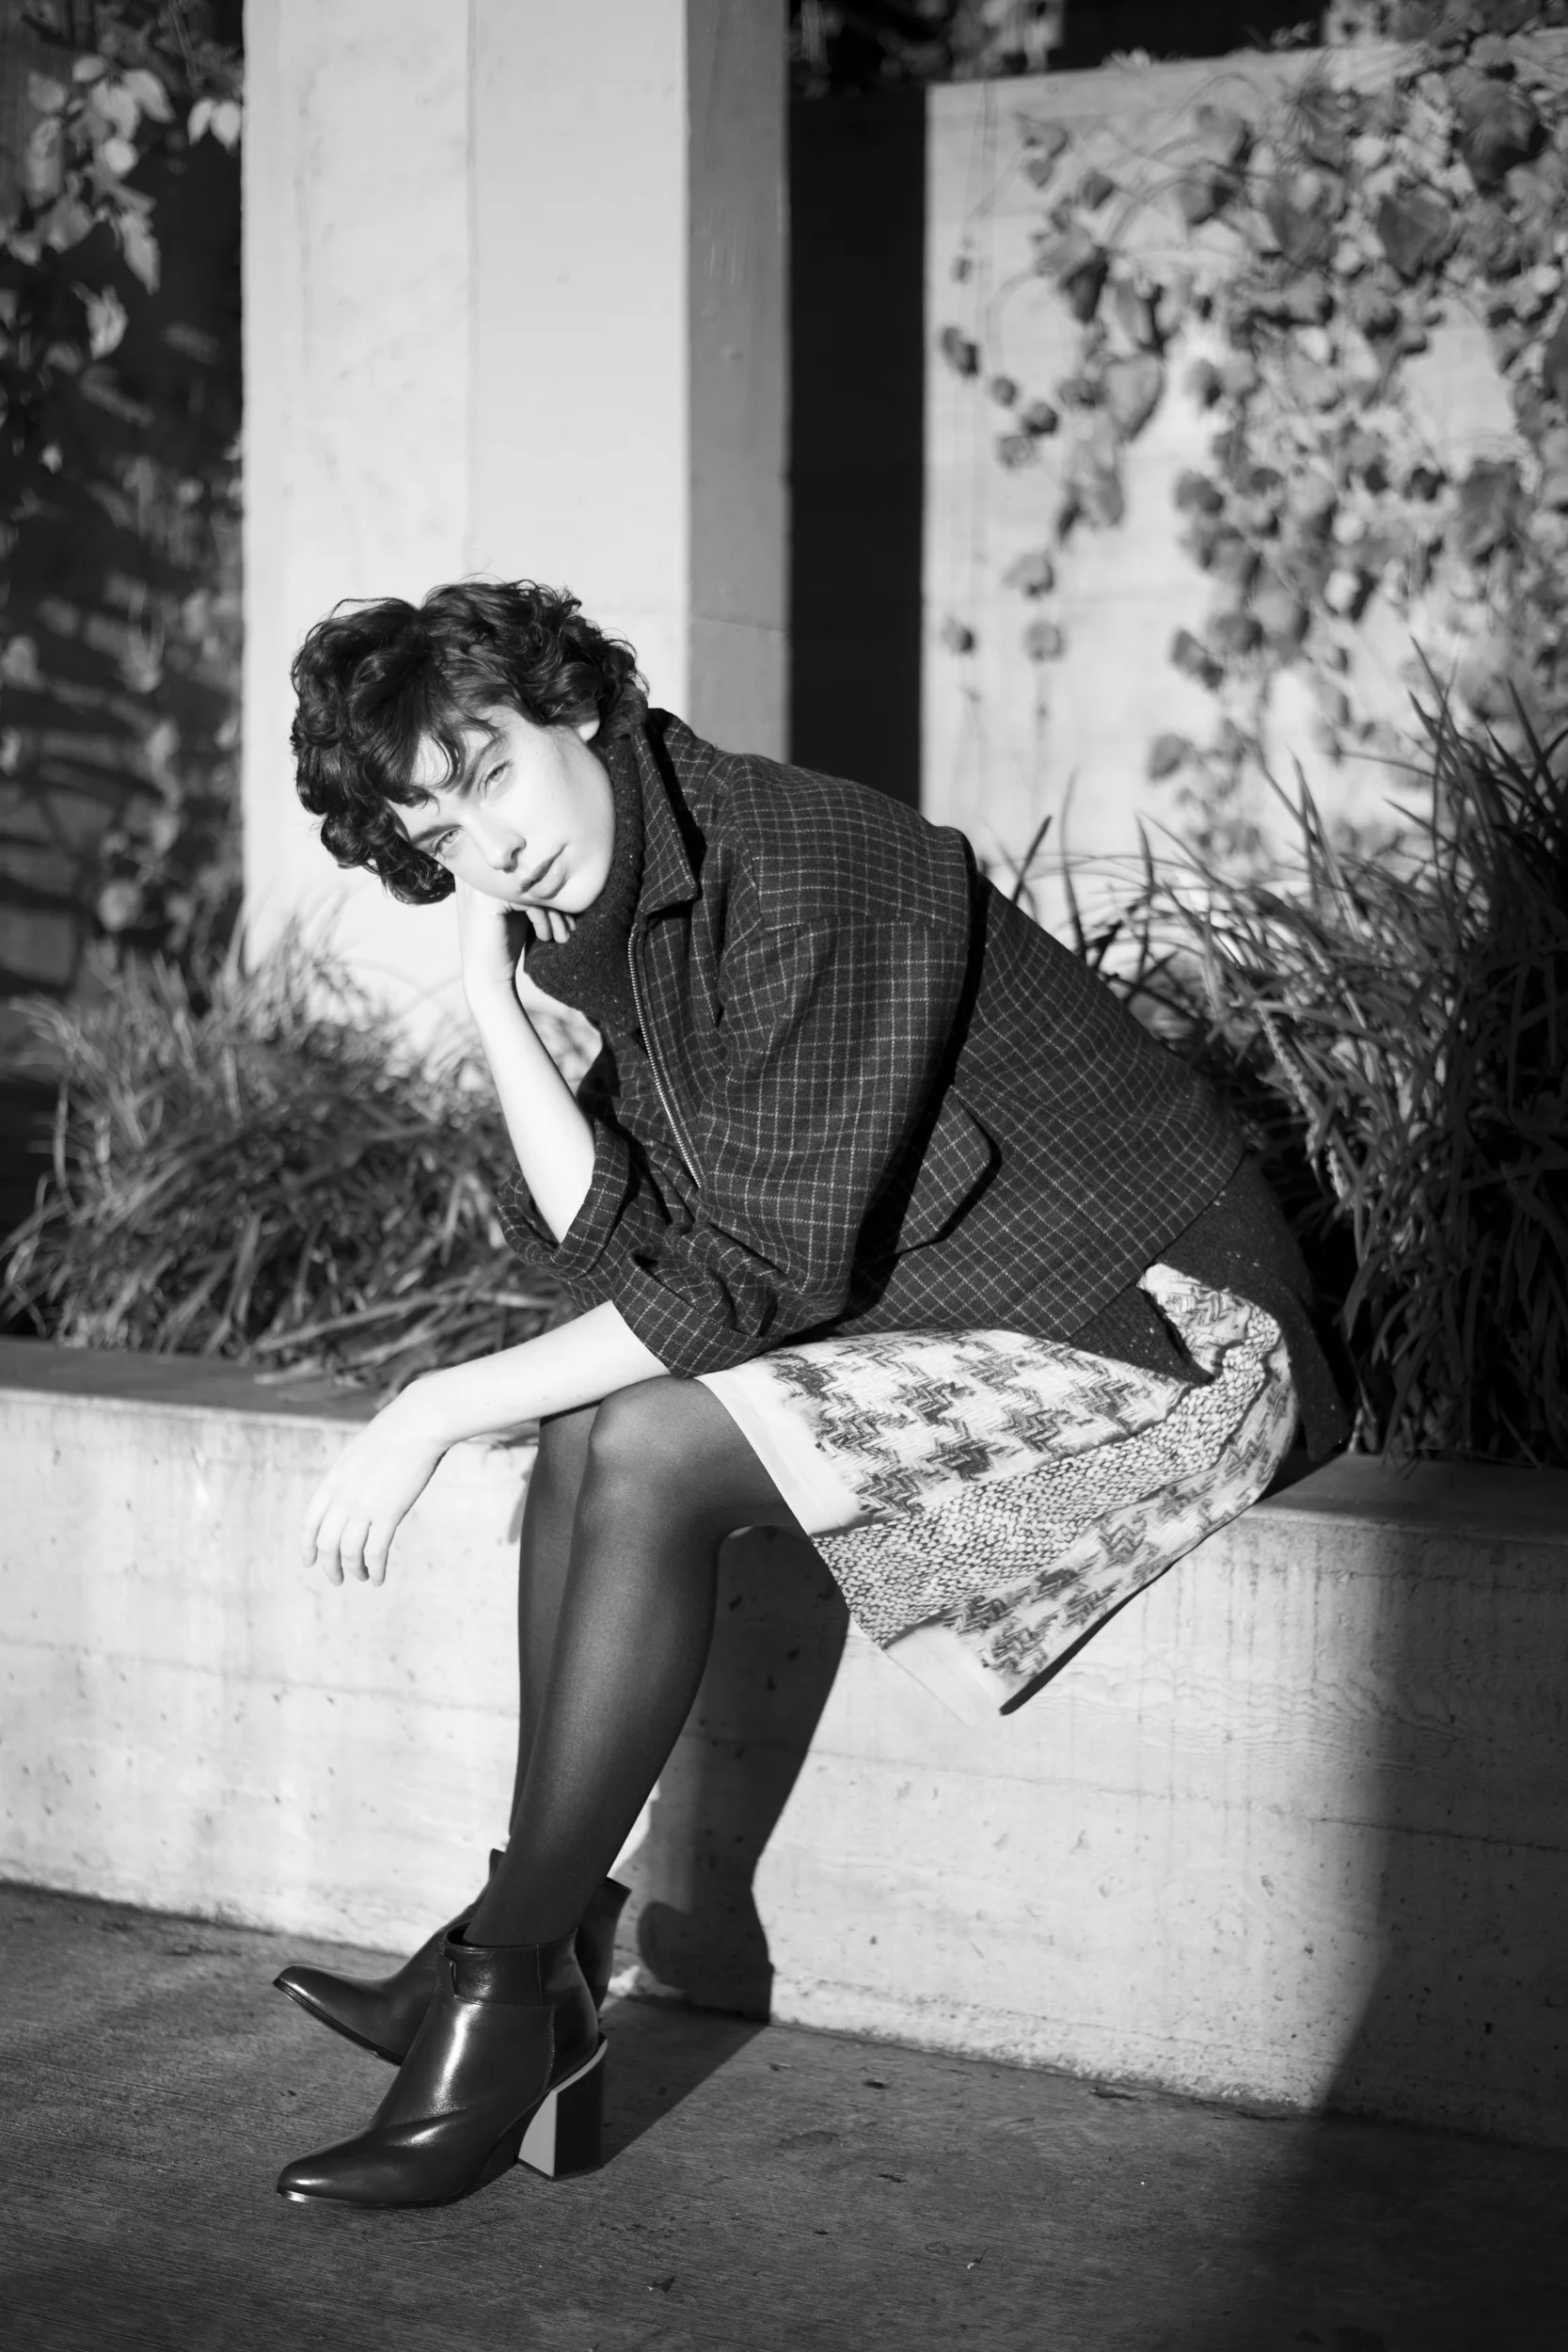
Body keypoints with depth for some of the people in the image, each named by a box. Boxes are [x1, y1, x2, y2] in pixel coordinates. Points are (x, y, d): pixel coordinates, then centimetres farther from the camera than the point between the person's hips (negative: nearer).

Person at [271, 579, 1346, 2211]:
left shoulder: (810, 879, -21)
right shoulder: (615, 922, 7)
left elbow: (766, 1273, -23)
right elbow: (612, 1250, -1)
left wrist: (443, 1407, -20)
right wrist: (492, 1001, -7)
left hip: (1163, 1332, -9)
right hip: (956, 1324, 9)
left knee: (651, 1454, -22)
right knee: (589, 1430, -9)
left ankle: (499, 1979, -9)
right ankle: (549, 1998, -9)